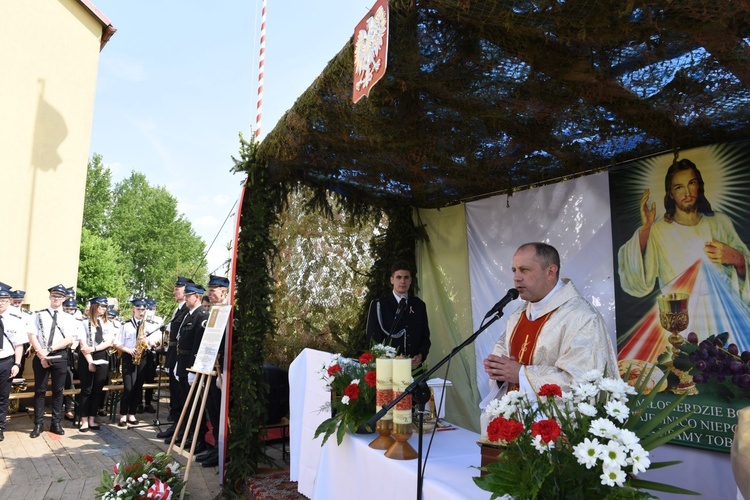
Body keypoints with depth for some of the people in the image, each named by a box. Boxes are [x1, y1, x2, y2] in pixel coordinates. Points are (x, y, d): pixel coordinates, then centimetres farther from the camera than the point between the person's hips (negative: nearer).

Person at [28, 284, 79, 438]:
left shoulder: (69, 318, 5)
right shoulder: (39, 314, 5)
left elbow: (69, 339, -5)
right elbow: (32, 335, -3)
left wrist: (49, 349, -15)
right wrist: (41, 354, -12)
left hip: (60, 357, 0)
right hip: (41, 356, 0)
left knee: (58, 391, 7)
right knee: (39, 390, 5)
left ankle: (56, 423, 15)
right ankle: (38, 424, 14)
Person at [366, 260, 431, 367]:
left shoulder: (419, 305, 10)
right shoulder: (378, 305, -1)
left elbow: (425, 337, 13)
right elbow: (373, 338, -3)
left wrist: (421, 355, -5)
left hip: (414, 366, 3)